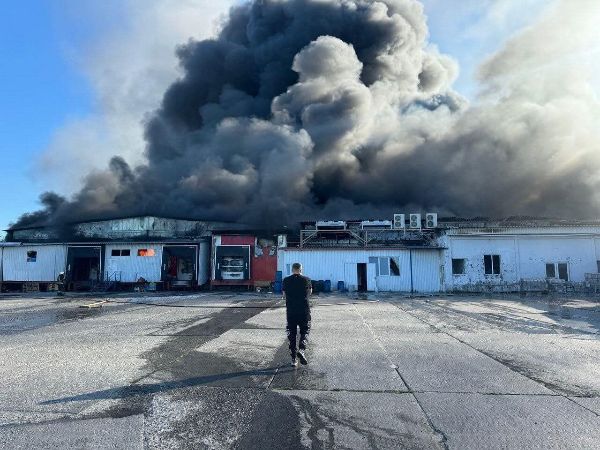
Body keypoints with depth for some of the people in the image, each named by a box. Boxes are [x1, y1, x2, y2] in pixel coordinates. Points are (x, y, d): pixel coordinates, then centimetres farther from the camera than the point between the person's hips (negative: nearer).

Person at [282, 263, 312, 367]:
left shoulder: (286, 280, -1)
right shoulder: (306, 280, -3)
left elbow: (284, 296, 8)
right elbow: (310, 292, 14)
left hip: (290, 311, 1)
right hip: (304, 310, -1)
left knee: (292, 333, 10)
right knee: (305, 331, 12)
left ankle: (294, 359, 12)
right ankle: (301, 349, -13)